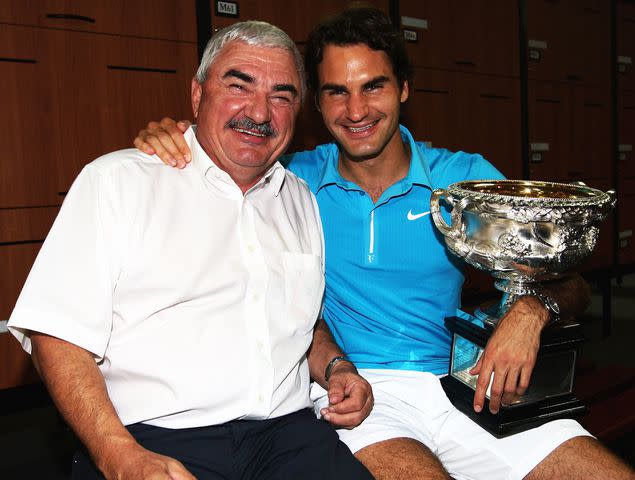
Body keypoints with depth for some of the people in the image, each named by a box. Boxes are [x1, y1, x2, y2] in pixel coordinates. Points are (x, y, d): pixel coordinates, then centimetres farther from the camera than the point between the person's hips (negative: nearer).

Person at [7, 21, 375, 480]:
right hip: (151, 438, -3)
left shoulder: (302, 200, 16)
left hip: (287, 432, 4)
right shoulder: (117, 180, 0)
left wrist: (337, 368, 5)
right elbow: (58, 333, -6)